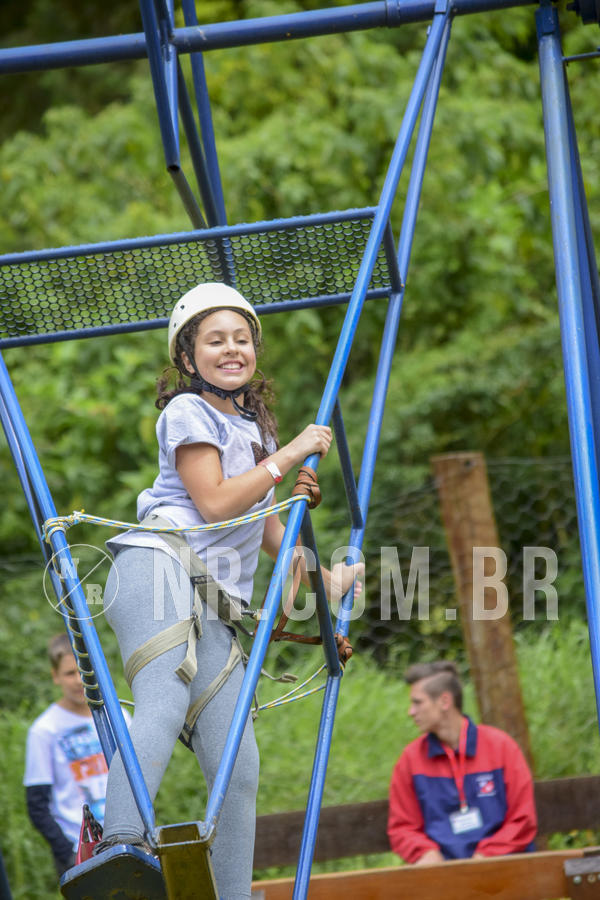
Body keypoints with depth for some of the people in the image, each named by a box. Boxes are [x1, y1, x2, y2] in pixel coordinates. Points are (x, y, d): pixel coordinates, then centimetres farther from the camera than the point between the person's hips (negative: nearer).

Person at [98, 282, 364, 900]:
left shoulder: (255, 430, 30)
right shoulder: (187, 411, 6)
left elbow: (267, 530, 40)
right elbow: (215, 502, -7)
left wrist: (326, 580, 48)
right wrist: (292, 454, 0)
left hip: (213, 605, 8)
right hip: (159, 568, -8)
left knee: (238, 766, -3)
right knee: (164, 706, -33)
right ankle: (119, 850, -48)